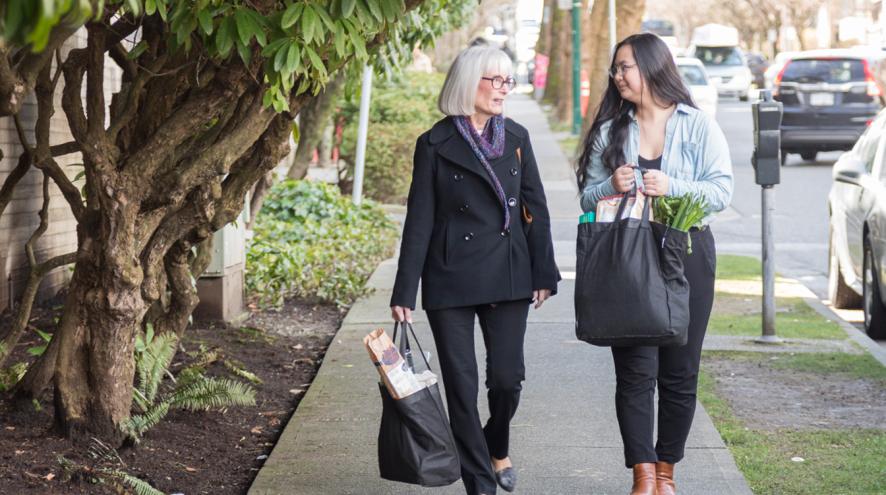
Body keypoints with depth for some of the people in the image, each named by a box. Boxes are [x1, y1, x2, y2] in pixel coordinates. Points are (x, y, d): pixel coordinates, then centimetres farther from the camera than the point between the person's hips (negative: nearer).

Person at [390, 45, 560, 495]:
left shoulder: (516, 138, 8)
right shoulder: (436, 144, -2)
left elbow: (535, 208, 10)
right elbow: (419, 221, -3)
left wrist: (544, 273, 4)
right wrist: (404, 292, -6)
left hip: (508, 274, 3)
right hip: (451, 280, -2)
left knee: (507, 377, 1)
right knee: (461, 385, -1)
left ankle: (496, 449, 31)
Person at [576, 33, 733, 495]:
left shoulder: (698, 126, 2)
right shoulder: (609, 130, 11)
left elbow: (722, 190, -5)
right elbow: (588, 197, 12)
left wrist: (673, 188, -19)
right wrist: (611, 186, -9)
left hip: (687, 254, -1)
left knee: (680, 371, 4)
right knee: (634, 369, -6)